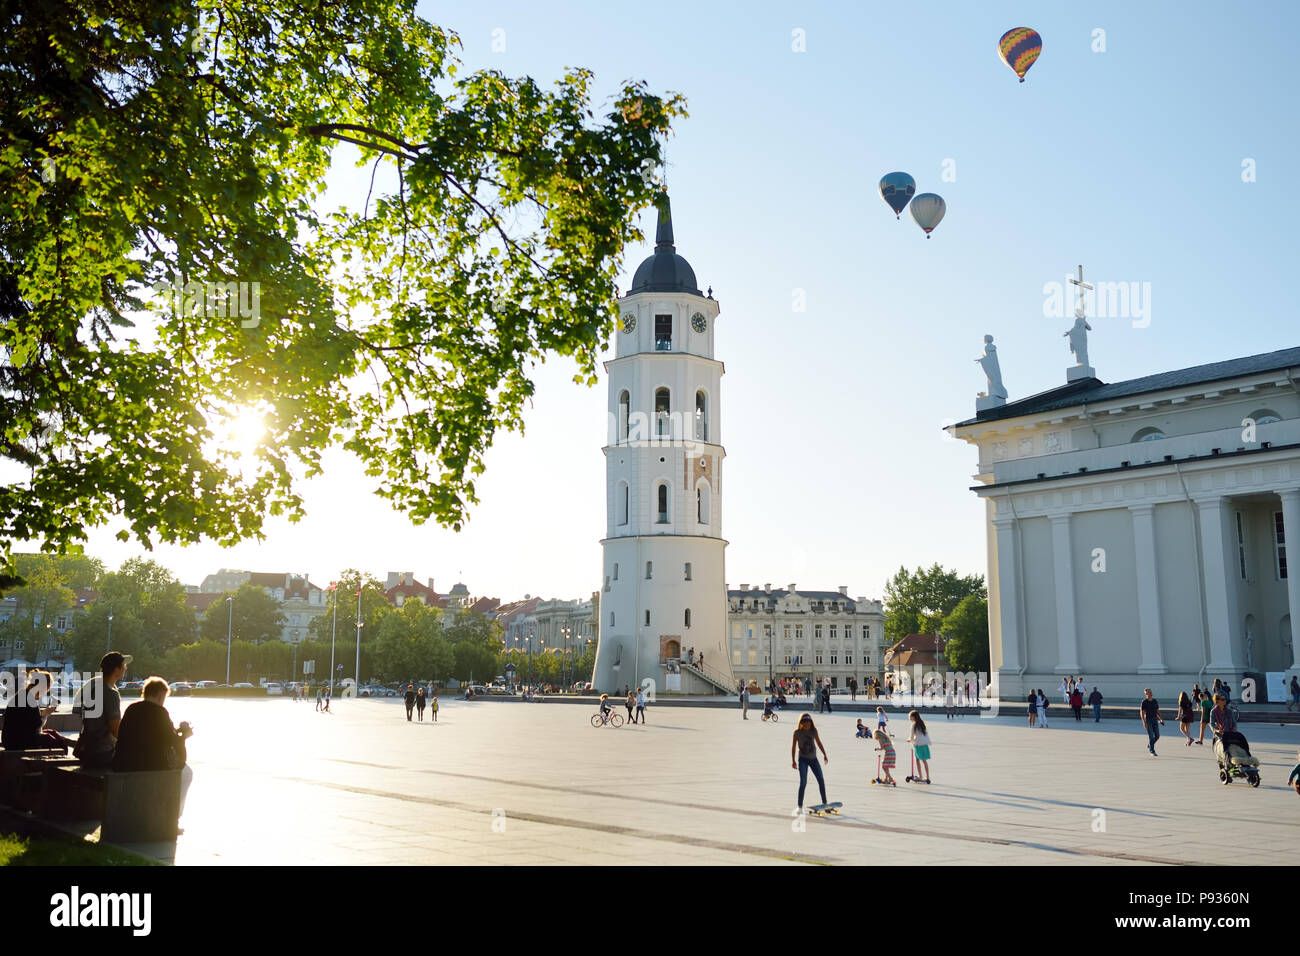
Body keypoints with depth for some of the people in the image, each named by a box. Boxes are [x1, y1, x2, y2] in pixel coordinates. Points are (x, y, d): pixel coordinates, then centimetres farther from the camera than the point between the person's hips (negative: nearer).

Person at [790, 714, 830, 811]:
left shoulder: (813, 731, -4)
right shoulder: (797, 732, -10)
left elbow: (819, 743, 9)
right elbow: (793, 747, -3)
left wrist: (824, 755, 8)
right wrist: (793, 761, -4)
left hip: (813, 758, 4)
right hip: (803, 759, -4)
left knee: (821, 780, 3)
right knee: (803, 782, -12)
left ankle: (824, 802, 17)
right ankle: (800, 806, -6)